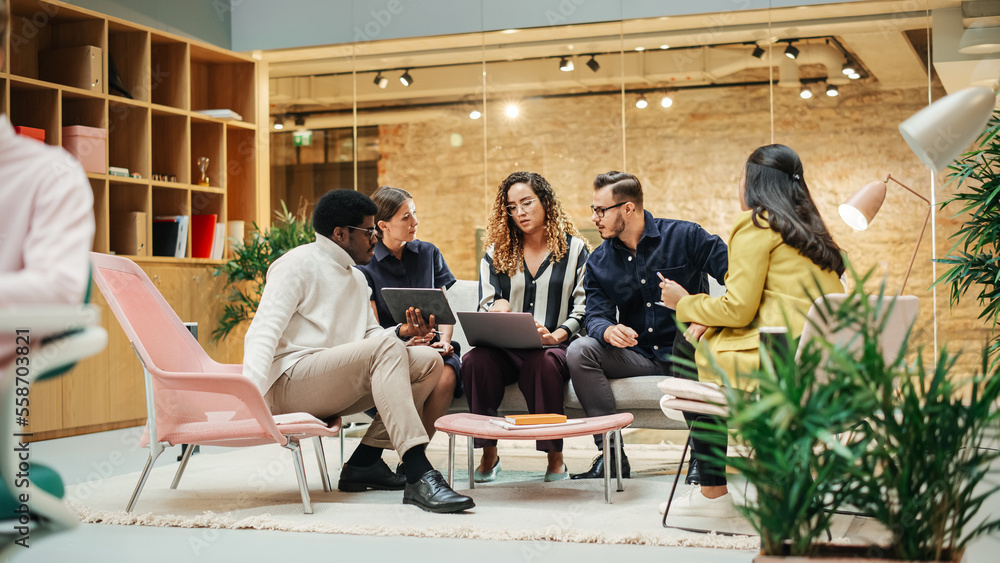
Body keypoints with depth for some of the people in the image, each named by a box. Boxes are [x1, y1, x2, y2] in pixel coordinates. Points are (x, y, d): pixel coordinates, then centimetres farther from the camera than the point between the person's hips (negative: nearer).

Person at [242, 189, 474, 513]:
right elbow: (264, 331, -14)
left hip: (336, 386, 9)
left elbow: (371, 334, 21)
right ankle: (419, 477, -41)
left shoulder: (357, 278, 24)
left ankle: (364, 462, -8)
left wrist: (402, 332, -3)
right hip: (289, 383, -9)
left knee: (429, 360, -5)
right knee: (386, 349, -31)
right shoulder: (298, 263, -4)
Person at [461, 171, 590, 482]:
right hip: (504, 349, 2)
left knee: (543, 362, -39)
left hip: (553, 348, -2)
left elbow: (584, 309, 3)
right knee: (475, 360, -32)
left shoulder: (575, 249, 10)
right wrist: (495, 314, -14)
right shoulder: (496, 254, 18)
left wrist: (556, 335, -15)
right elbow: (485, 307, 11)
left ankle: (555, 457, -22)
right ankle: (488, 454, -16)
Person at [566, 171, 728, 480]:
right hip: (637, 355, 4)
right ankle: (610, 453, -19)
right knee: (579, 351, -21)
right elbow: (596, 316, -1)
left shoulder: (684, 236, -5)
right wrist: (608, 330, -28)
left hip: (684, 351, -3)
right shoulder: (599, 262, 7)